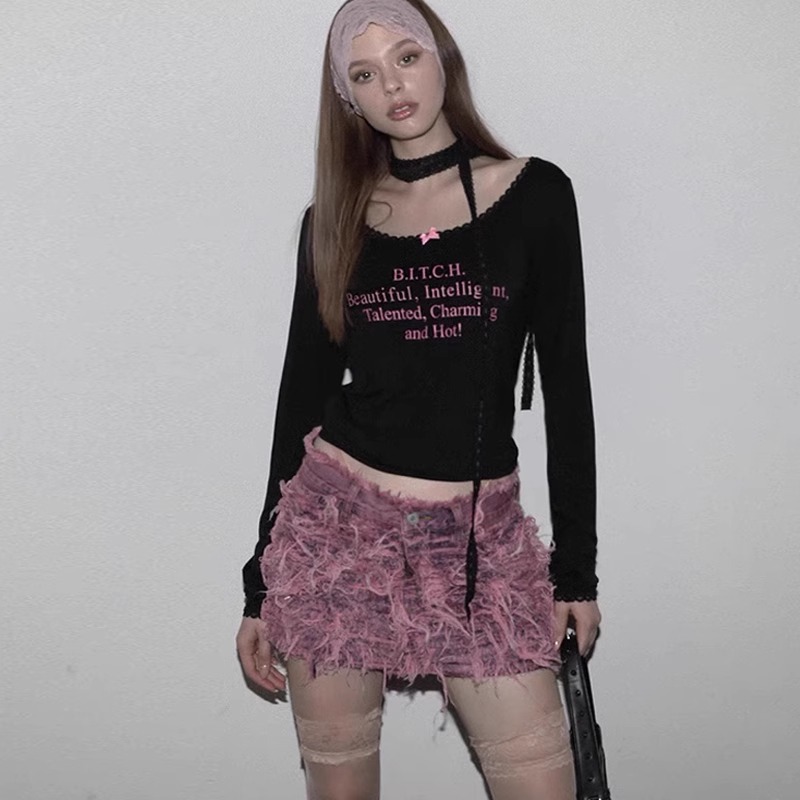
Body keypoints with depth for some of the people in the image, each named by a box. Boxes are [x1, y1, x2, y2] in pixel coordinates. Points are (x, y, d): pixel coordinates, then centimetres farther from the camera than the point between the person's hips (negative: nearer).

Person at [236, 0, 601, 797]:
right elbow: (303, 392, 7)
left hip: (478, 537, -1)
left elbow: (565, 382, 2)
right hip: (338, 522, 1)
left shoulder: (534, 193, 1)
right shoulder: (334, 220, 5)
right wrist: (261, 585, 7)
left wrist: (576, 563, 1)